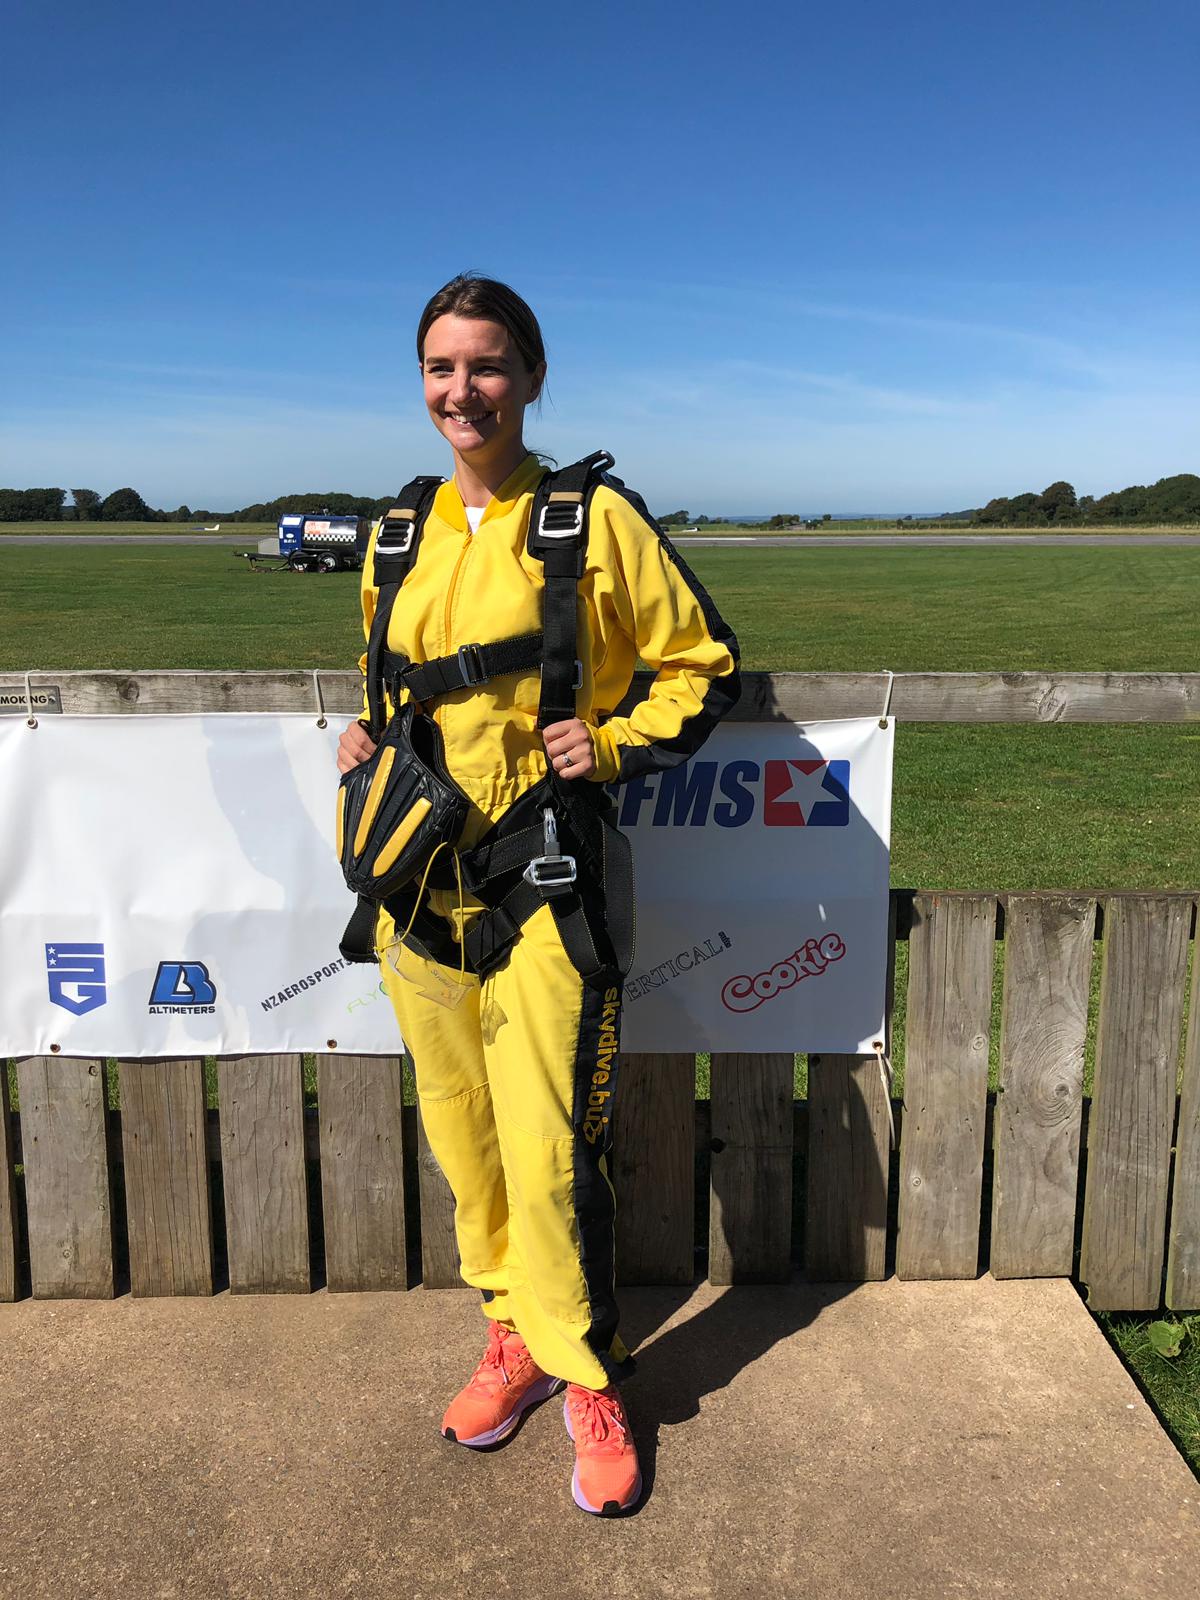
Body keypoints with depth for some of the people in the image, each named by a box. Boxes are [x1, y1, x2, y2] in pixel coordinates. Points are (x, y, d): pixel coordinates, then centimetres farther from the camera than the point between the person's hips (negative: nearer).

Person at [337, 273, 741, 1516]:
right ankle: (515, 1331, 35)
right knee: (459, 1131, 14)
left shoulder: (596, 518, -5)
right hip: (417, 875, 5)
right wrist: (368, 733, 6)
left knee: (549, 1148, -3)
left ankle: (587, 1376, 20)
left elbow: (703, 664, 1)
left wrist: (615, 745, -13)